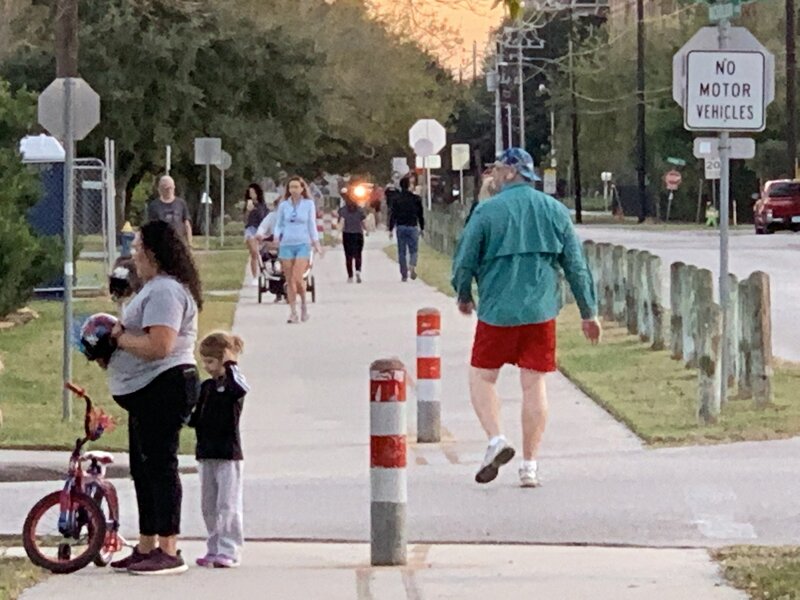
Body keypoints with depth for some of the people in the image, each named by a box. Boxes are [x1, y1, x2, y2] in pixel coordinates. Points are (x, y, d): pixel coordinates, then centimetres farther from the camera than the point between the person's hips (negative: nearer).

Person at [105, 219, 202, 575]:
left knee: (159, 466, -10)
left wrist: (118, 337, -14)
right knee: (143, 469, 15)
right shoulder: (156, 288, 20)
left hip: (164, 389, -12)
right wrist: (116, 342, 10)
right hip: (148, 391, 12)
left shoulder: (165, 291, -17)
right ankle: (146, 548, 21)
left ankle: (168, 551, -10)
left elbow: (159, 345, -27)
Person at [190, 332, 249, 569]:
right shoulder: (206, 387, 13)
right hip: (206, 453, 8)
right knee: (209, 506, 11)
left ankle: (229, 551, -4)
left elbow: (242, 388, -32)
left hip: (228, 454, -7)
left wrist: (231, 365, -29)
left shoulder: (232, 384, -6)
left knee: (228, 505, -6)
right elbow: (195, 419, 16)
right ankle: (214, 549, 18)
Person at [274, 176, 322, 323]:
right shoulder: (284, 205, 7)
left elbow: (312, 224, 9)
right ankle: (293, 312, 7)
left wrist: (316, 242, 3)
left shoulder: (308, 204, 4)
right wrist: (277, 236, -6)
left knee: (297, 278, -15)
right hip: (286, 244, 2)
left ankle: (304, 304, 11)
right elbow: (279, 224, 13)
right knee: (289, 281, 0)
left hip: (303, 244, -2)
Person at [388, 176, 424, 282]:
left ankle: (404, 274, 5)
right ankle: (413, 266, -21)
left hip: (401, 227, 0)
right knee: (413, 250, 7)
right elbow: (420, 214, 4)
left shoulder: (396, 199, 0)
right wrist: (422, 227, 13)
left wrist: (390, 229, 2)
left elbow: (393, 215, -1)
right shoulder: (416, 198, 0)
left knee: (402, 252, 7)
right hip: (413, 226, 0)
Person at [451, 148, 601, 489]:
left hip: (497, 310, -3)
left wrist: (464, 296, 18)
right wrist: (589, 312, 15)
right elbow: (576, 265, 8)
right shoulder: (555, 211, 6)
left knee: (482, 376, 12)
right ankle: (530, 465, 6)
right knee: (534, 383, 6)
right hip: (541, 311, 3)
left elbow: (464, 260, -2)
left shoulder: (487, 211, -5)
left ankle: (496, 439, -10)